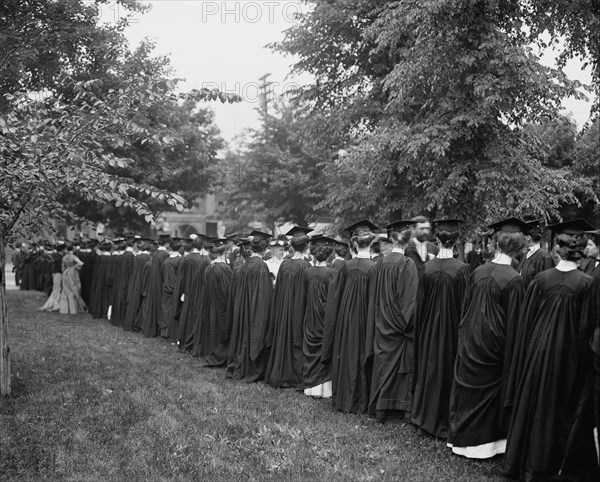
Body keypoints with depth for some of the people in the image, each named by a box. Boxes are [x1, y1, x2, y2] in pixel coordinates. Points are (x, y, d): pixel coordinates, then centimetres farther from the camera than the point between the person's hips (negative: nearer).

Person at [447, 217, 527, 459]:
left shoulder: (478, 272, -3)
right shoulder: (514, 280, -17)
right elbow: (514, 321, -14)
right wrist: (511, 354, -4)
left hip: (469, 341, 4)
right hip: (493, 346, -4)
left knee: (468, 389, 15)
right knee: (489, 392, 10)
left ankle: (462, 438, 27)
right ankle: (483, 442, 21)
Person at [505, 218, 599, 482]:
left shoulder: (540, 280, -8)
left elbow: (526, 323, -2)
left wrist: (525, 358, 9)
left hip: (539, 352, 2)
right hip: (570, 357, -2)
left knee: (537, 408, 15)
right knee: (567, 410, 14)